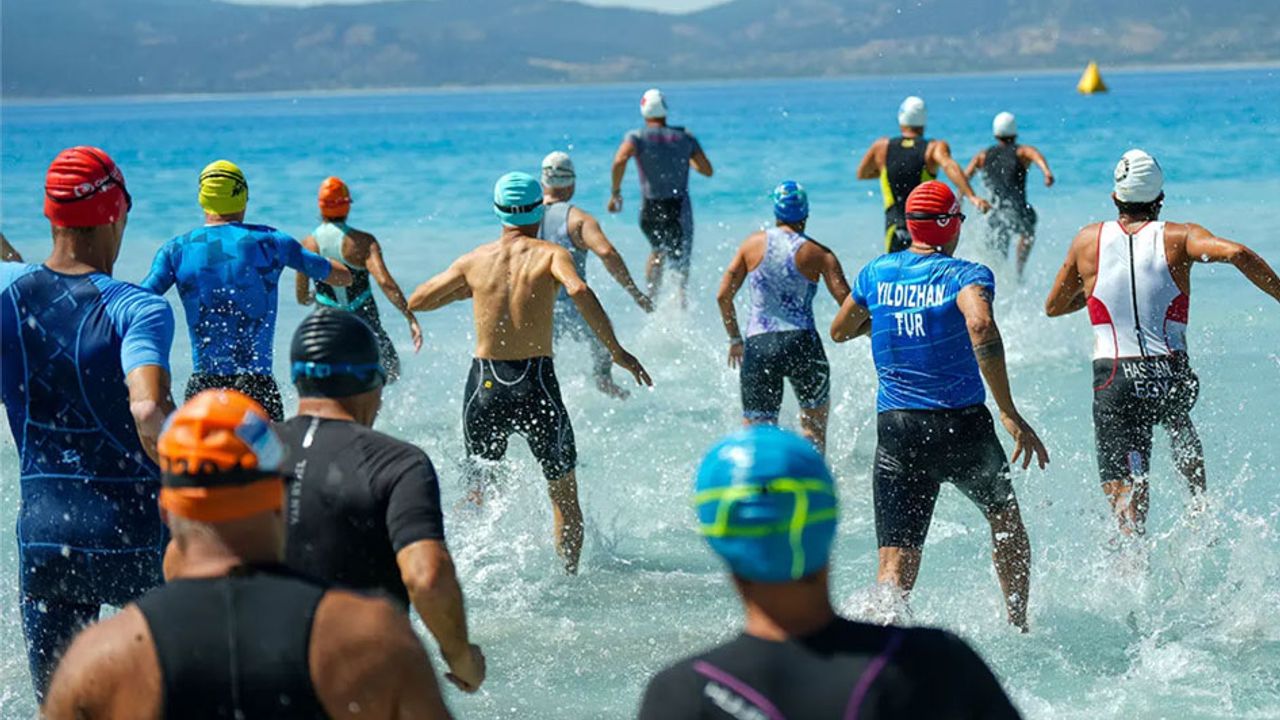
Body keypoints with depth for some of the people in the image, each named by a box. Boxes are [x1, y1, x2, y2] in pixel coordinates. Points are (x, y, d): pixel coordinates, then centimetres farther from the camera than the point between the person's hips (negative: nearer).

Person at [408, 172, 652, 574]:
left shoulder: (474, 261, 8)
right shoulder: (550, 254, -1)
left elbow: (416, 302, 17)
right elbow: (579, 290, -23)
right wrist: (616, 351, -19)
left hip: (484, 386, 2)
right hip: (536, 383, -2)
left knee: (479, 489, 20)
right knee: (564, 494, 13)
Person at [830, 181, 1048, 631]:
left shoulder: (877, 273, 7)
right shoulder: (964, 274, -7)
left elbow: (839, 331, 22)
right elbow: (980, 326, -28)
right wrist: (1010, 415, -26)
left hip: (895, 430, 2)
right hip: (962, 425, -2)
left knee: (896, 566, -3)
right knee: (1006, 520, 28)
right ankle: (1018, 628, 34)